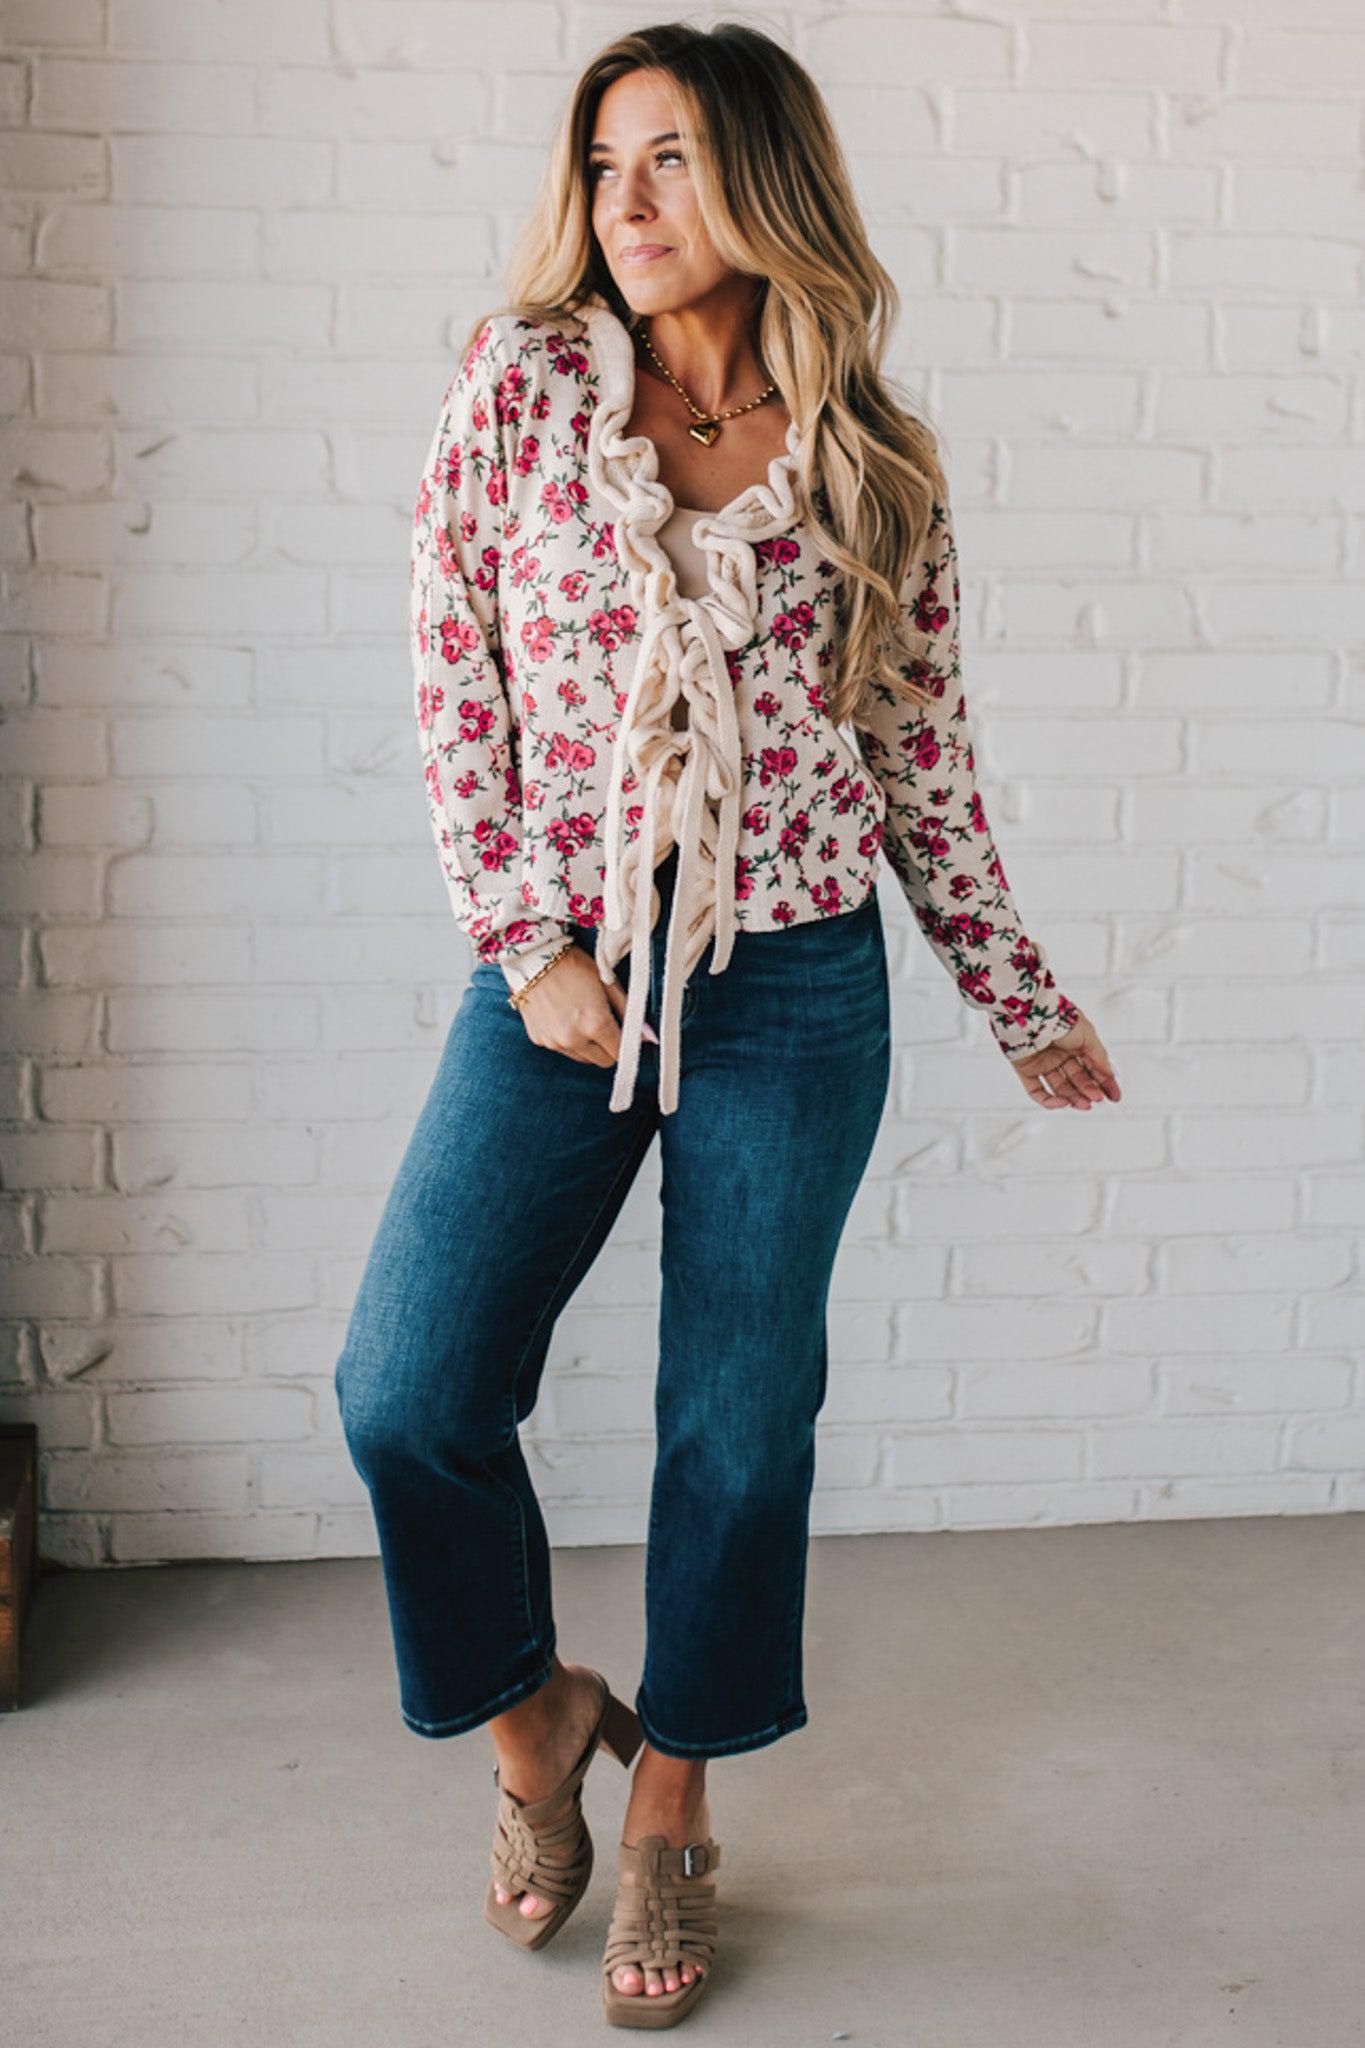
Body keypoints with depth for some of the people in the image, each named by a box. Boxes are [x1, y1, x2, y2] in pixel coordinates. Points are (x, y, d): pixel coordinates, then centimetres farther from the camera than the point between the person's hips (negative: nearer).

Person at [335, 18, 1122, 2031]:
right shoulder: (519, 381, 2)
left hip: (796, 986, 0)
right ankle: (535, 1712, 24)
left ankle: (673, 1810, 28)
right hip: (563, 974, 0)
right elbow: (454, 679, 1)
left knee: (741, 1421, 6)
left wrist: (1022, 1000, 12)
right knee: (409, 1393, -6)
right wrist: (530, 945, -6)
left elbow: (926, 758, 10)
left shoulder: (871, 465, 3)